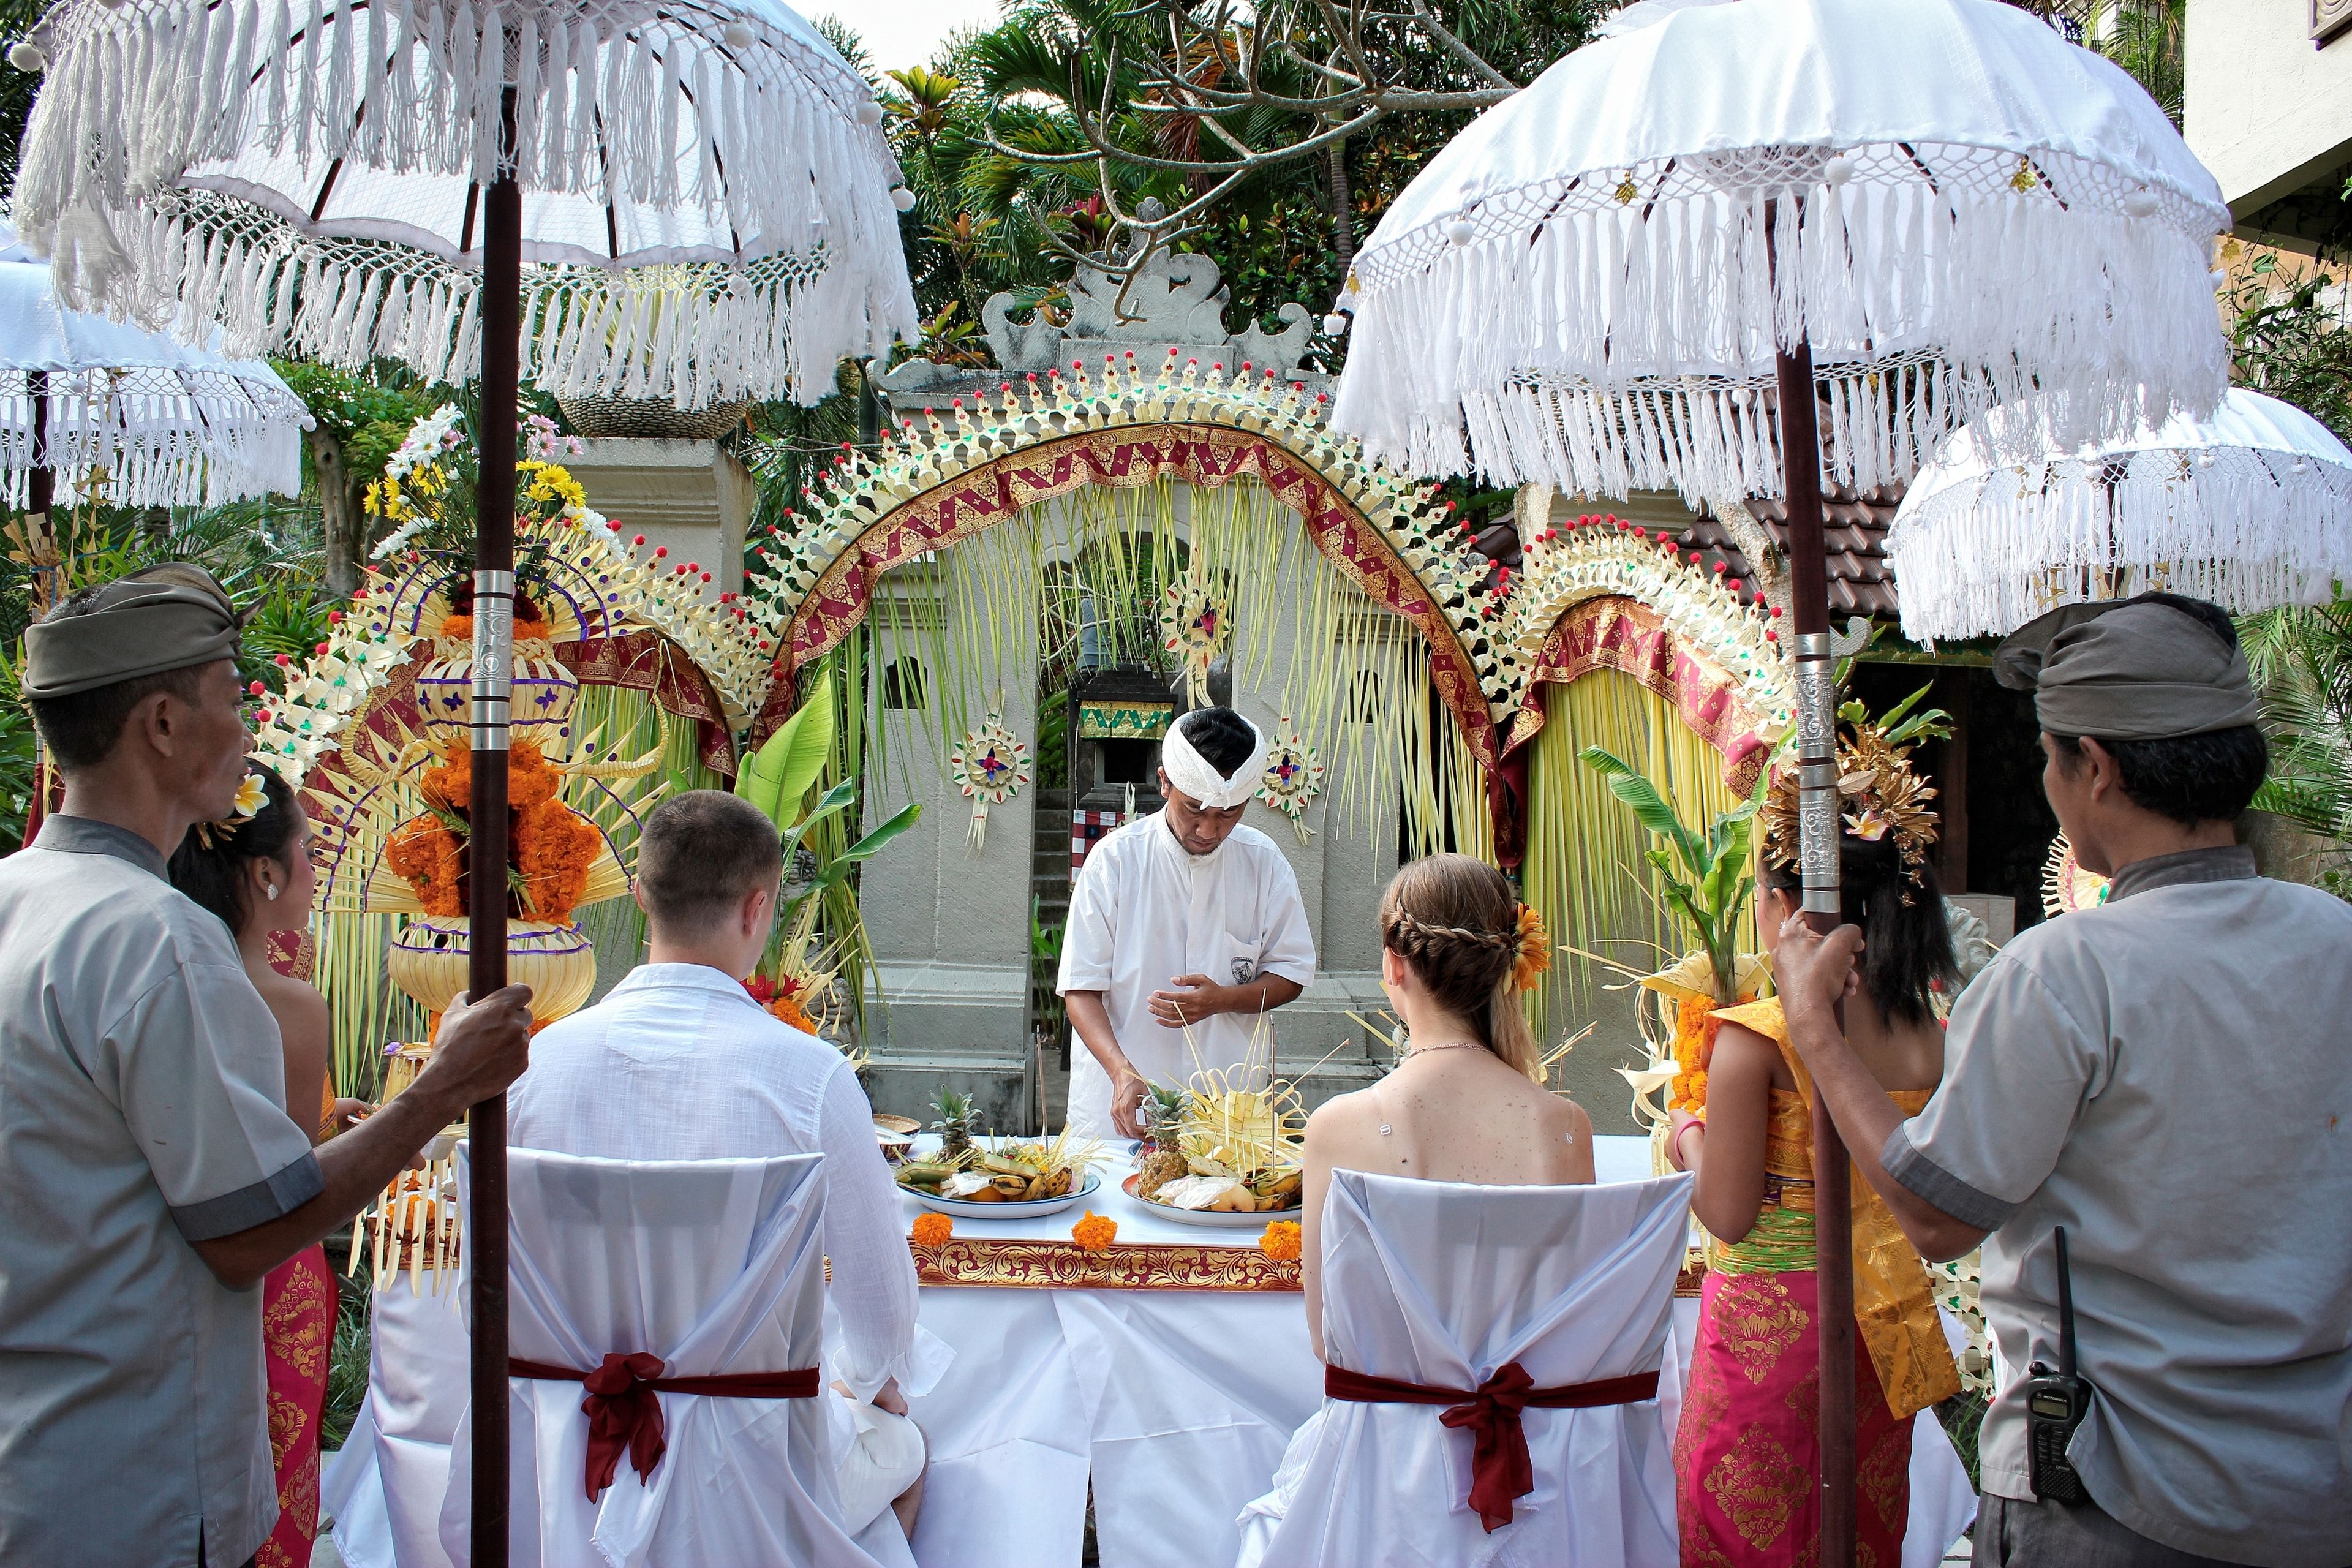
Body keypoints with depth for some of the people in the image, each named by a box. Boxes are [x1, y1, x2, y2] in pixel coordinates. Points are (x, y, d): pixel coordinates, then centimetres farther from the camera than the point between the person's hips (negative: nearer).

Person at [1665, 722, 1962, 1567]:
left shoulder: (1755, 1038, -18)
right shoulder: (1933, 1036, -1)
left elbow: (1729, 1213, -16)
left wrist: (1687, 1139, 1)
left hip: (1768, 1323, -6)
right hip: (1879, 1327, 6)